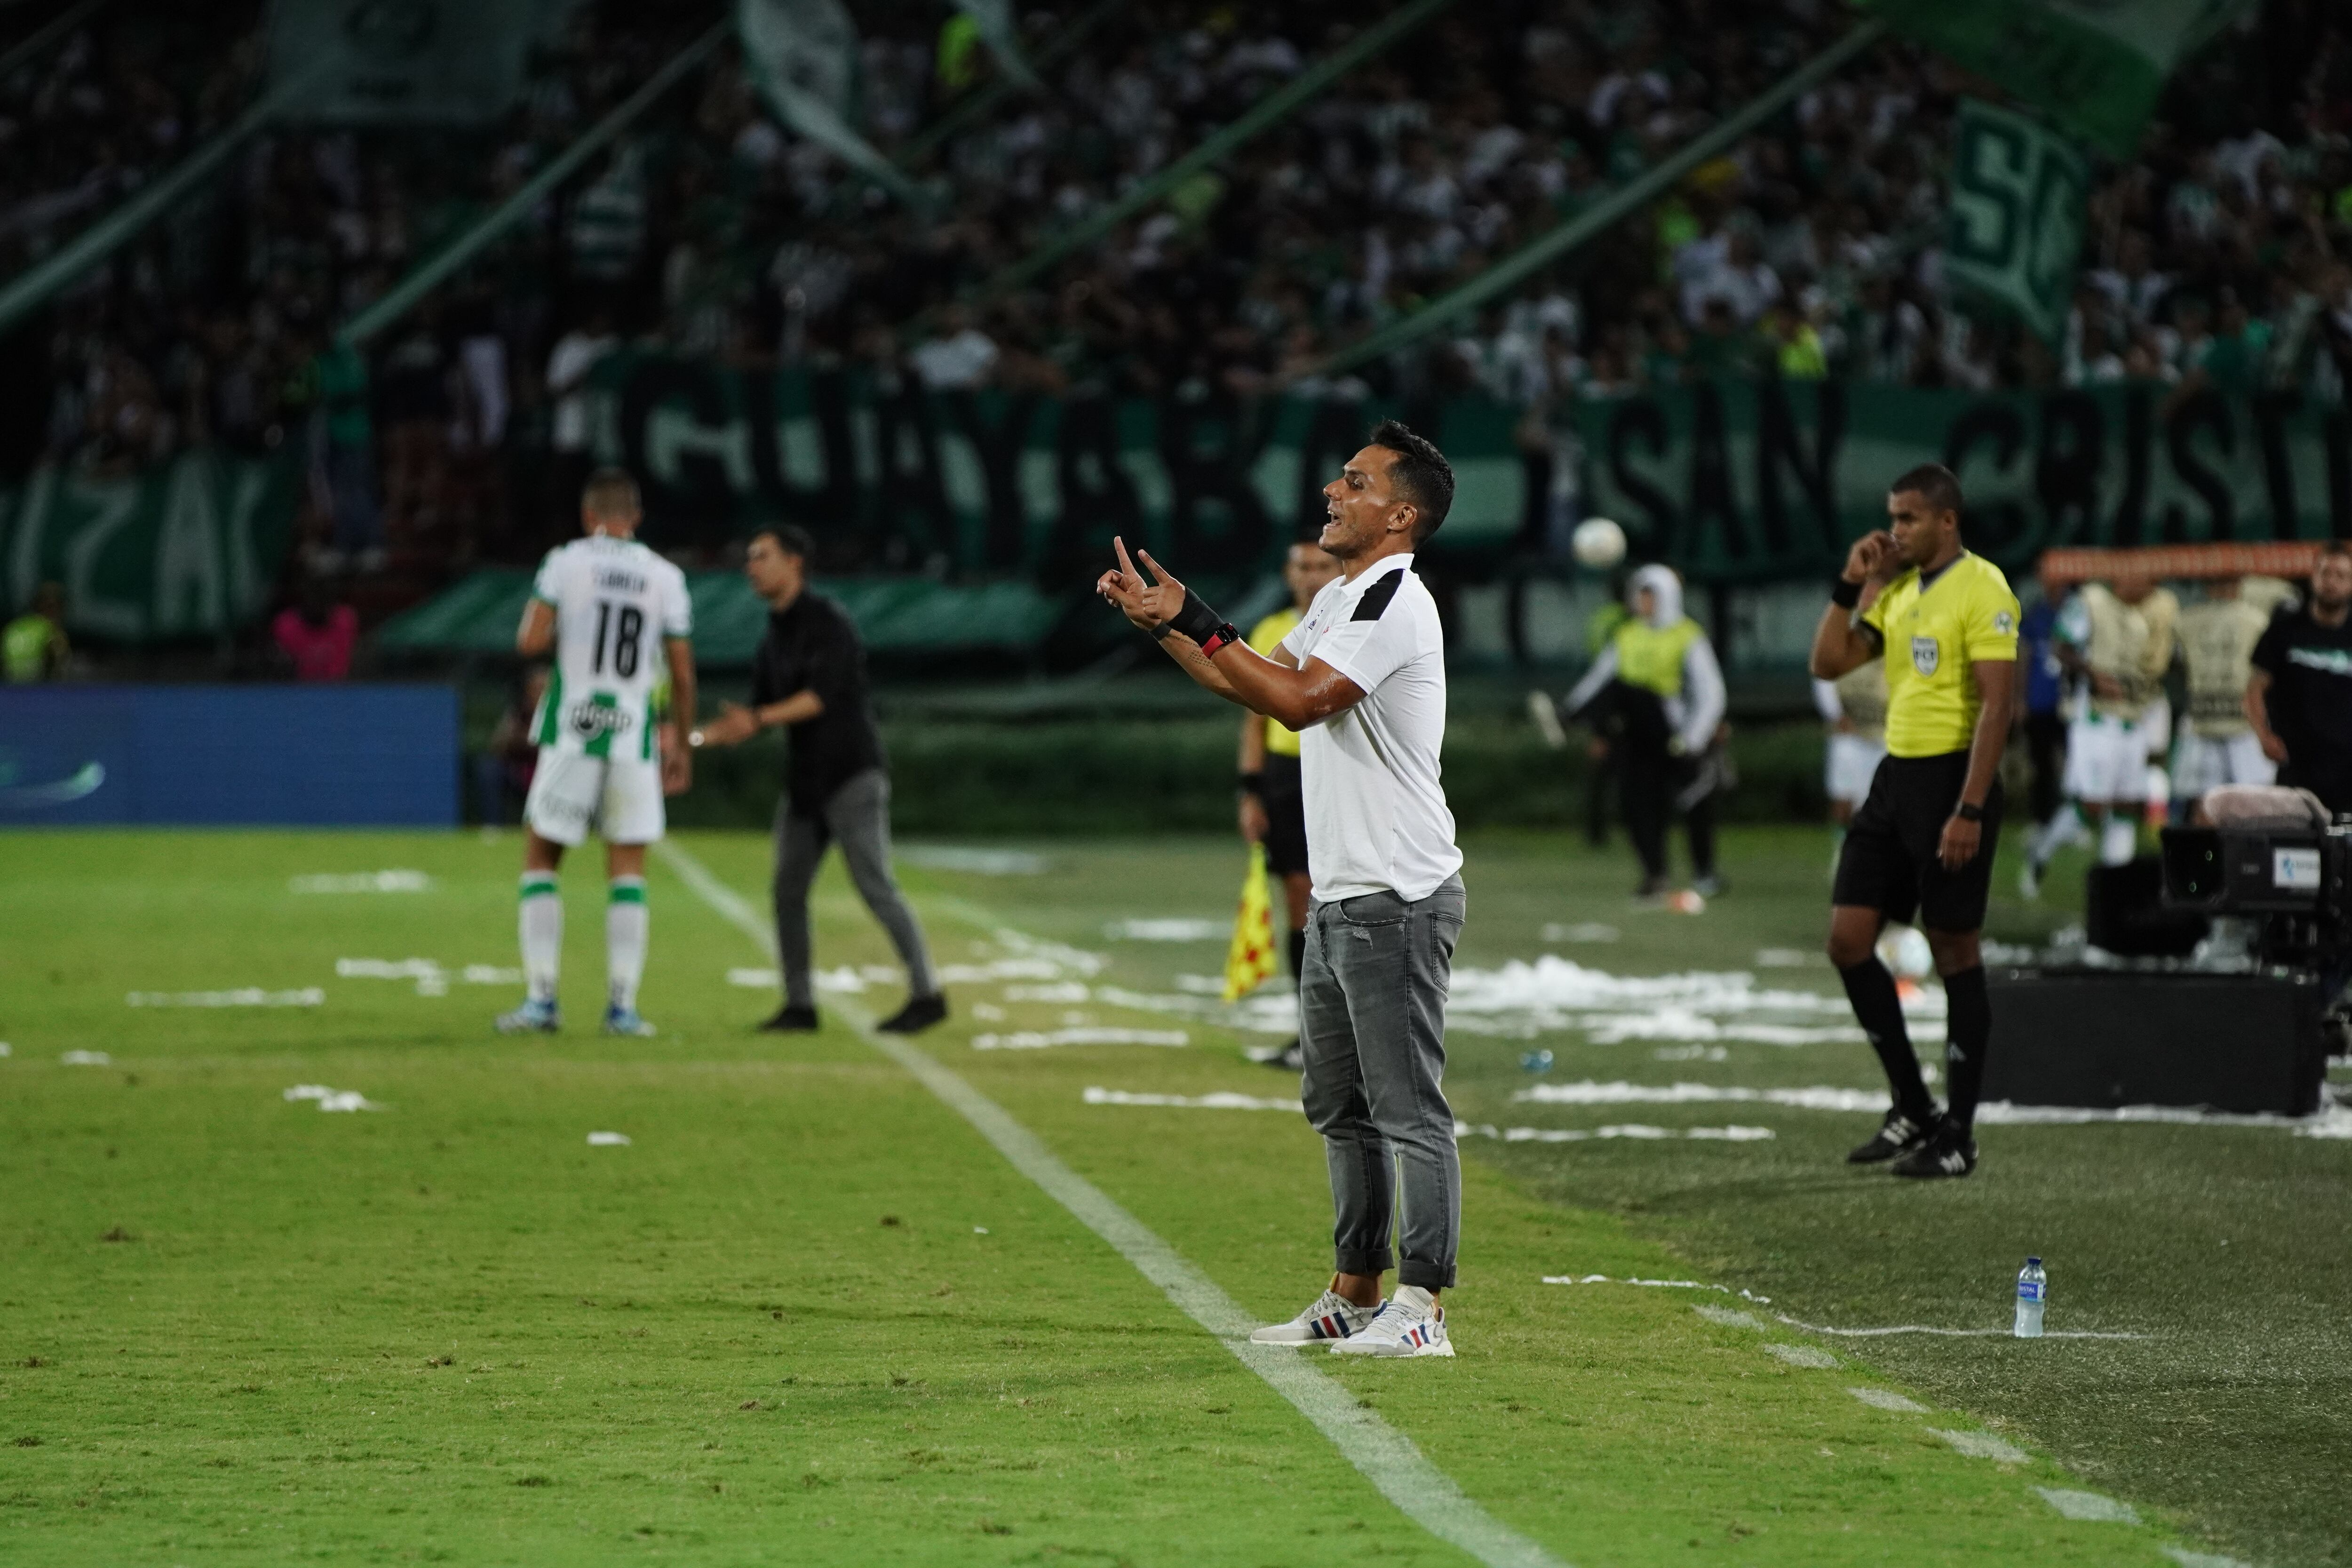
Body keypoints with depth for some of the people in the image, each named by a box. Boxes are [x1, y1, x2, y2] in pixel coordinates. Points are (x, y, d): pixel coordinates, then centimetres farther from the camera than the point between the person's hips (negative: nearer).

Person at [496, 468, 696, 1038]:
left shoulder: (566, 563, -3)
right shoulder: (665, 578, 4)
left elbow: (532, 642, -12)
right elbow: (682, 675, 5)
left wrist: (541, 636, 12)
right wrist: (680, 742, 17)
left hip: (571, 735, -2)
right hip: (634, 736, 2)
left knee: (541, 863, 9)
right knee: (628, 870, 8)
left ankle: (541, 999, 2)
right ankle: (622, 1006, 4)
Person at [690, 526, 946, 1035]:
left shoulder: (828, 621, -10)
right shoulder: (773, 640, 15)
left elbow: (823, 696, -20)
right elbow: (756, 716, 17)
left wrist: (758, 719, -27)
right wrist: (693, 738, 8)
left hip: (852, 775, -8)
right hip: (805, 778, 8)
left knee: (874, 884, -13)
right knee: (788, 890, 4)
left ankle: (926, 994, -11)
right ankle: (800, 1004, 10)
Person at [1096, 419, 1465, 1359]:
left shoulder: (1393, 601, -15)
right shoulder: (1338, 600, 18)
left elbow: (1299, 701, -24)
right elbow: (1253, 683, 27)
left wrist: (1197, 622, -20)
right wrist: (1159, 623, 18)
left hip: (1397, 899, -11)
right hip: (1339, 896, 11)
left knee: (1408, 1107, -10)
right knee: (1338, 1105, 15)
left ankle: (1420, 1308, -10)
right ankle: (1355, 1300, 22)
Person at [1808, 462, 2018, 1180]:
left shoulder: (1982, 589, -12)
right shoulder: (1897, 590, 13)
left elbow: (1996, 704, -17)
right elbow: (1829, 662, 14)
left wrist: (1970, 811, -22)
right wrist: (1852, 585, 3)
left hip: (1952, 778, -8)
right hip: (1896, 776, 8)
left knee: (1954, 952, -2)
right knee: (1848, 939, 4)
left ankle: (1958, 1136, 5)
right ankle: (1912, 1108, 15)